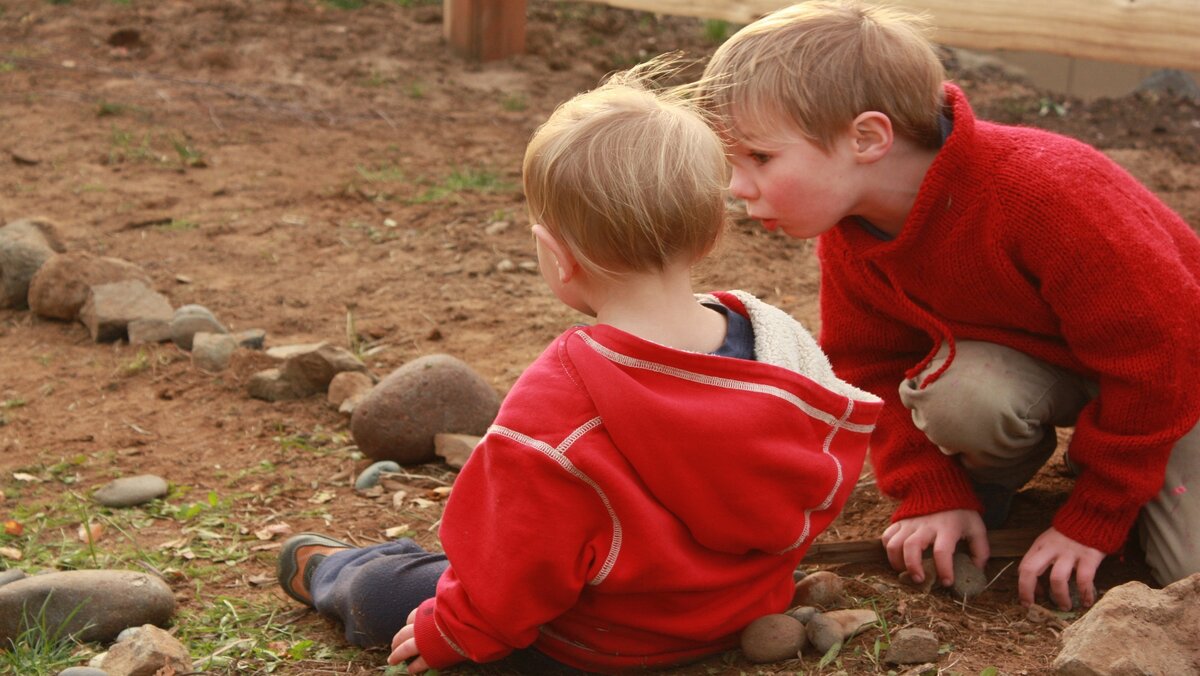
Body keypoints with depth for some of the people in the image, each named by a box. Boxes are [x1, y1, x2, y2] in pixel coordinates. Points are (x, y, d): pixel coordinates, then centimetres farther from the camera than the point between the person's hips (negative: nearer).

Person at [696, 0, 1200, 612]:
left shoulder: (1045, 193, -37)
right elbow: (872, 367, -2)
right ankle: (990, 479, 2)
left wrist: (1091, 521, -23)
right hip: (1042, 358, 4)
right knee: (952, 390, -31)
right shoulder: (849, 235, -15)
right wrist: (935, 496, -15)